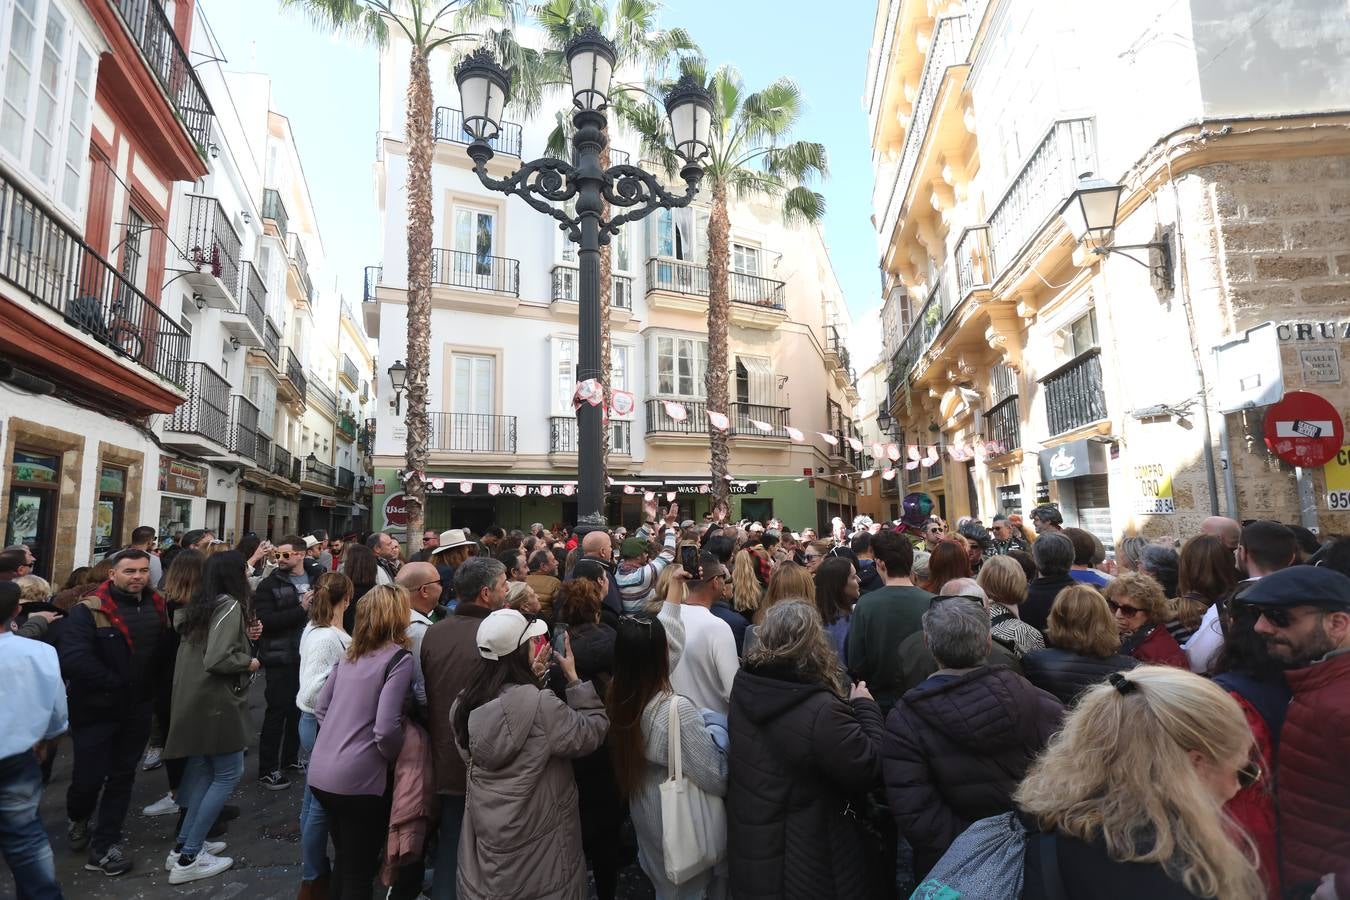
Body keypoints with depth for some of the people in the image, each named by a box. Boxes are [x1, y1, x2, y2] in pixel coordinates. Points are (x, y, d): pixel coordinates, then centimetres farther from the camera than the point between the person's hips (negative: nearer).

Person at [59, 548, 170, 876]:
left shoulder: (158, 608, 0)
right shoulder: (88, 610, -15)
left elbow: (168, 651, 3)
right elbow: (74, 658, -24)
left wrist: (151, 686, -10)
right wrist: (116, 684, -20)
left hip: (138, 709, 4)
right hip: (96, 709, -4)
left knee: (122, 777, 11)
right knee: (89, 777, 6)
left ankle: (104, 846, 25)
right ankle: (77, 818, 40)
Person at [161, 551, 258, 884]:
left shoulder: (200, 604, 9)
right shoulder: (230, 606, -18)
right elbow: (217, 659, -26)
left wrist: (245, 637, 6)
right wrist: (249, 662, -10)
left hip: (195, 698, 9)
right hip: (216, 701, -9)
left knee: (201, 770, 18)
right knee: (229, 773, 1)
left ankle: (185, 845, 24)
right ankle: (188, 859, 4)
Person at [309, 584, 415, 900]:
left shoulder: (351, 653, 8)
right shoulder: (398, 658, -14)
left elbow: (321, 708, 14)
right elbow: (386, 729, -20)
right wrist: (399, 759, -2)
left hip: (321, 772, 7)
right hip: (358, 779, -7)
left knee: (344, 862, 26)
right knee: (359, 873, 11)